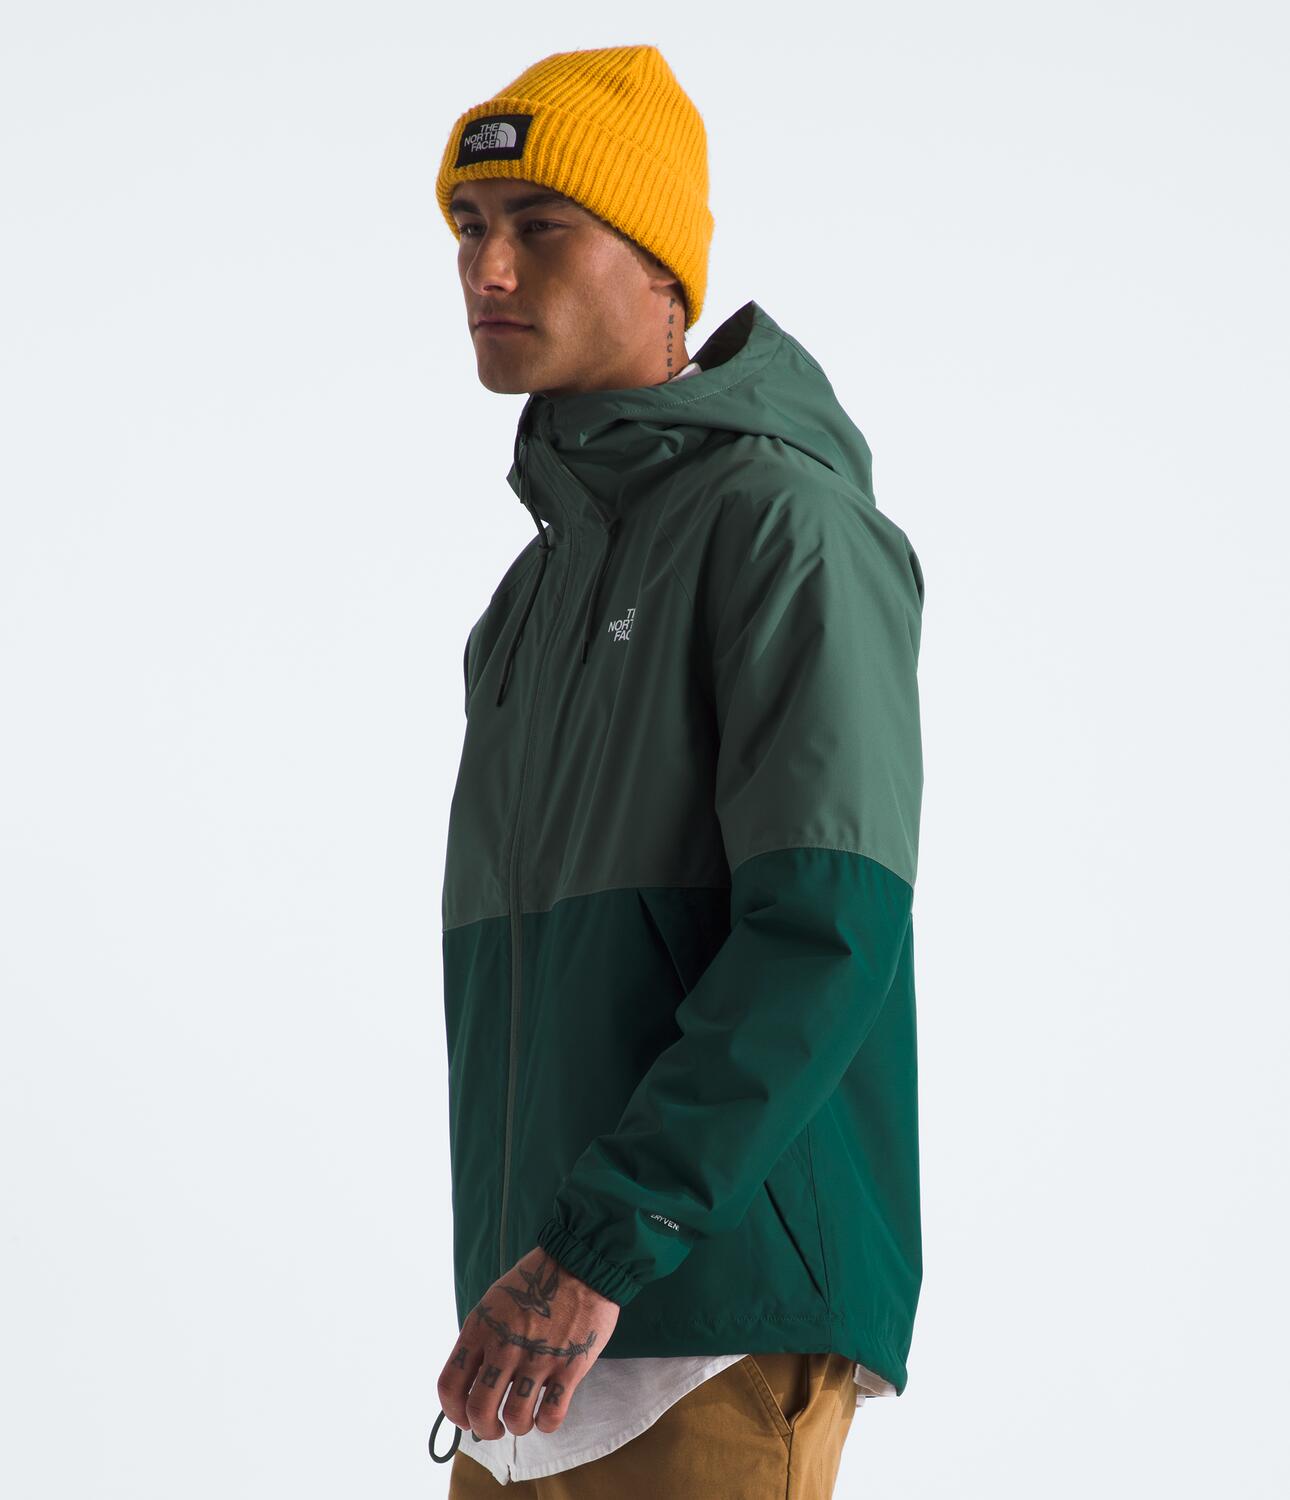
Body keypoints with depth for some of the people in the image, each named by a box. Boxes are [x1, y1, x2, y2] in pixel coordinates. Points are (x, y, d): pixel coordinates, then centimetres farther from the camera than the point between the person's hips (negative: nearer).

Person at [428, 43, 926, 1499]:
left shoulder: (784, 519, -7)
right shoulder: (545, 584, 21)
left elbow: (828, 933, -18)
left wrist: (598, 1245, -23)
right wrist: (516, 1269, 18)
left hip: (718, 1325, -8)